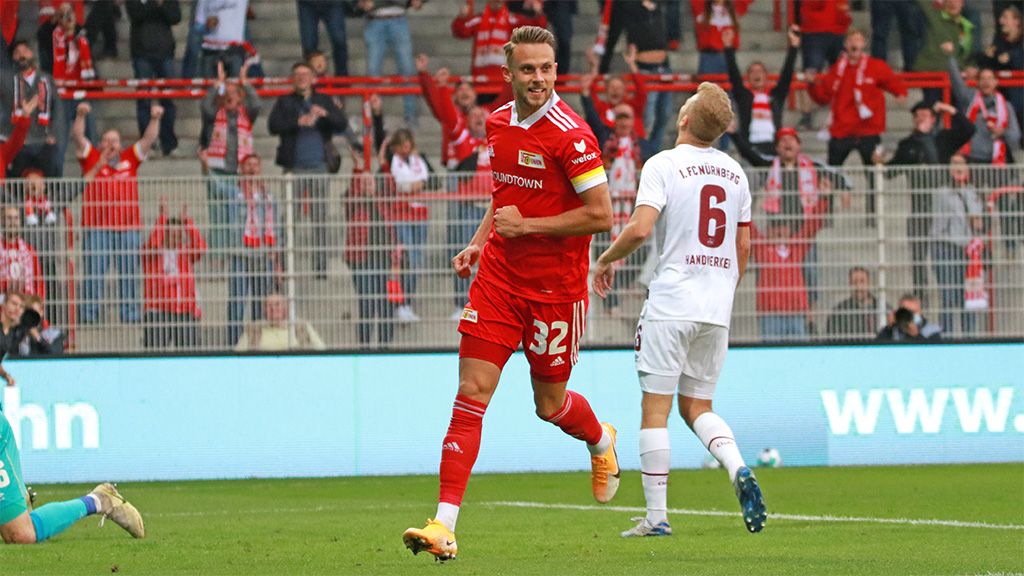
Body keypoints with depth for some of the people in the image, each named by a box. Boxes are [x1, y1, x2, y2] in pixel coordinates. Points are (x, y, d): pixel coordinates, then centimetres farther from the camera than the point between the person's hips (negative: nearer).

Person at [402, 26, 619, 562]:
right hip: (499, 277, 5)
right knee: (471, 393, -7)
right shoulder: (499, 123, 6)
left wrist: (527, 225, -17)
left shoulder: (569, 135, -16)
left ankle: (601, 441, 47)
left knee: (550, 404, 10)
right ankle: (444, 524, -11)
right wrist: (479, 242, 9)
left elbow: (601, 215, -16)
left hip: (556, 286, -5)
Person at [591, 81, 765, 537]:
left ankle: (657, 515, -2)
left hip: (671, 303, -6)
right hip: (717, 310, 6)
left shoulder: (663, 165, -7)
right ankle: (738, 469, -12)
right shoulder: (734, 172, 11)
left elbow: (640, 229, -18)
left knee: (655, 406, 0)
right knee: (696, 406, 14)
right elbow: (743, 247, 16)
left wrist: (606, 260, -1)